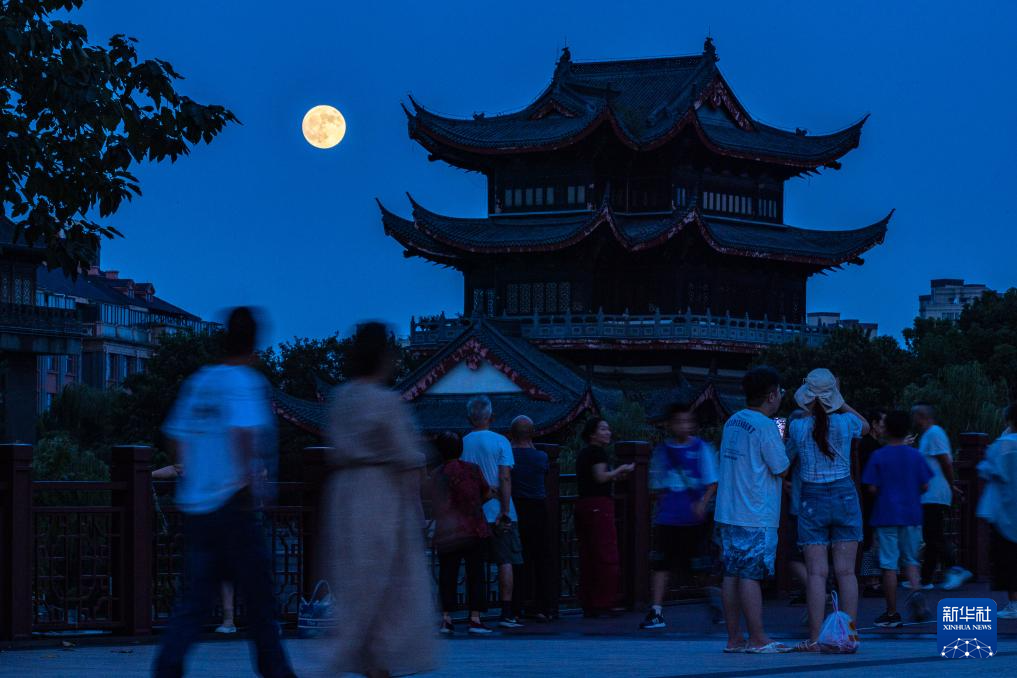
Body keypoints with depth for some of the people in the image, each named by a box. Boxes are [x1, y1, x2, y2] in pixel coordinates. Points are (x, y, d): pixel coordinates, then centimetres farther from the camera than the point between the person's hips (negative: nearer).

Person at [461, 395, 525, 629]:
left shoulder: (461, 444, 3)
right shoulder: (500, 442, -5)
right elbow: (505, 479, -11)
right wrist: (504, 511, -11)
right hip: (497, 512, -3)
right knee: (505, 562, 2)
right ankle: (507, 613, -3)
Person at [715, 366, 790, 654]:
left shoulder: (732, 422, 13)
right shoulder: (765, 426, -12)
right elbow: (781, 468, -8)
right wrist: (784, 443, 9)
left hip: (727, 513, 8)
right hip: (756, 516, -8)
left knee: (732, 574, 8)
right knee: (750, 575, -7)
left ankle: (734, 638, 10)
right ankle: (758, 639, -4)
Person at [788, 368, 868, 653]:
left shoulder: (797, 427, -6)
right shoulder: (845, 423, -5)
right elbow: (865, 426, 18)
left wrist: (812, 409, 19)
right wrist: (840, 403, 19)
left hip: (812, 500, -1)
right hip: (844, 496, 1)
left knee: (816, 572, -2)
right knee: (845, 571, 2)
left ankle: (815, 638, -6)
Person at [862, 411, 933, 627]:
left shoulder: (878, 456, -7)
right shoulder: (915, 456, 1)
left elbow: (872, 489, -9)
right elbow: (925, 486, 1)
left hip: (886, 516, -3)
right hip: (911, 515, 3)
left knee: (889, 564, 1)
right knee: (910, 560, 16)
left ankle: (892, 613, 3)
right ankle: (915, 592, -12)